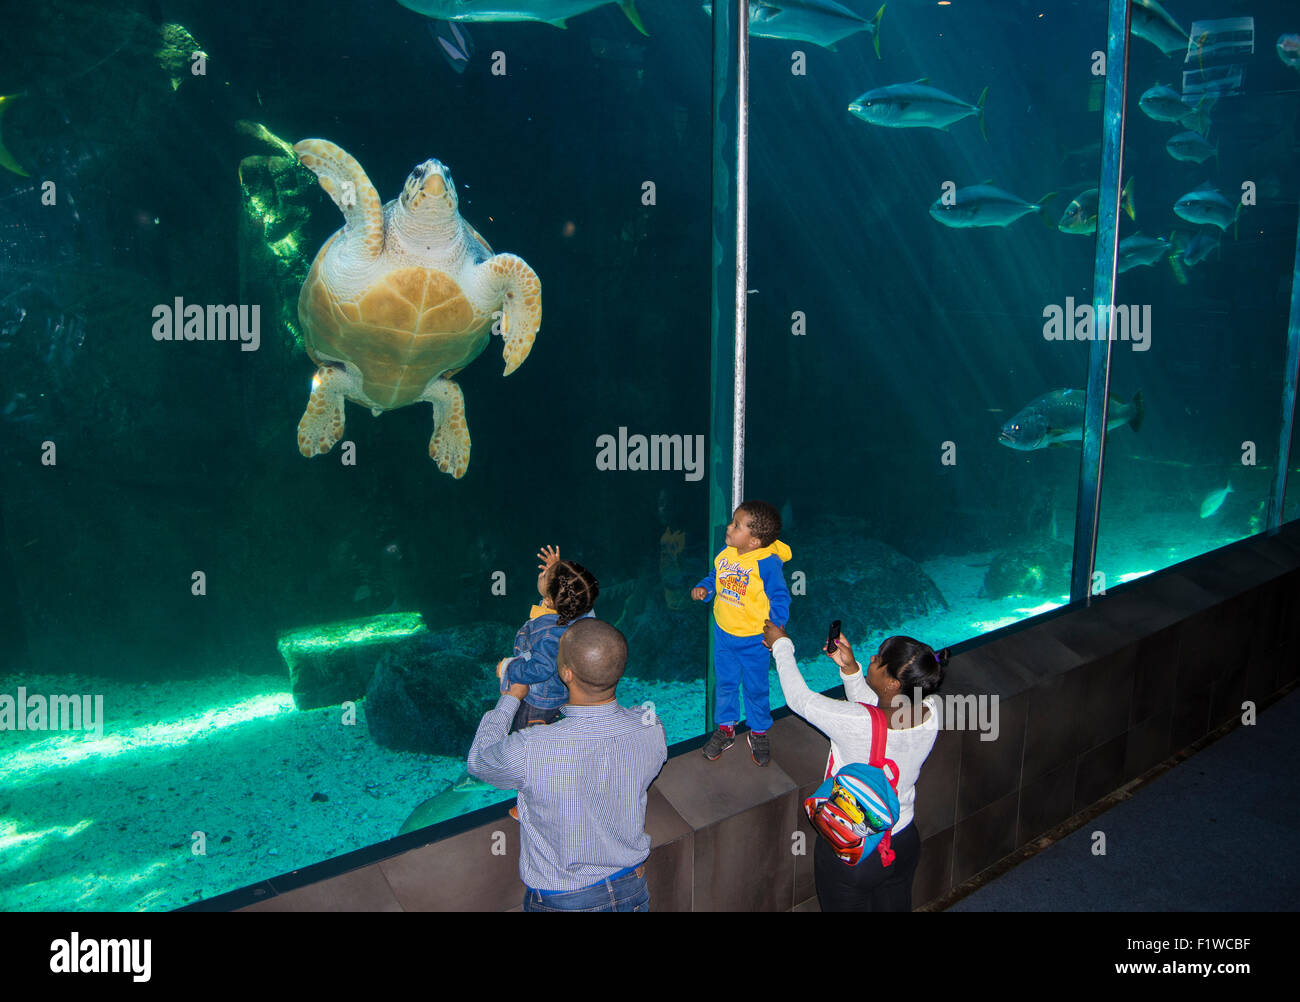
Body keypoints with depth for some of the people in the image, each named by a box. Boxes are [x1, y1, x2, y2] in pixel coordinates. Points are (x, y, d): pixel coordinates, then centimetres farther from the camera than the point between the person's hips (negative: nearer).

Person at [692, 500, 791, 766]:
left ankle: (759, 733, 37)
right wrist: (703, 588, -9)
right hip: (723, 634, 5)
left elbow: (780, 597, -17)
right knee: (725, 684, 19)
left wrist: (777, 623, -30)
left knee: (755, 688, 14)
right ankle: (726, 728, 40)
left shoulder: (768, 564, -24)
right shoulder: (725, 555, -8)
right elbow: (715, 577, 10)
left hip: (755, 639, -4)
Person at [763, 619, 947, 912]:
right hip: (905, 844, 5)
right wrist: (850, 668, -7)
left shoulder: (857, 723, -37)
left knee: (845, 907, 21)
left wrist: (781, 645, -7)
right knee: (895, 906, 28)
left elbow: (800, 699, -19)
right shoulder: (930, 711, -19)